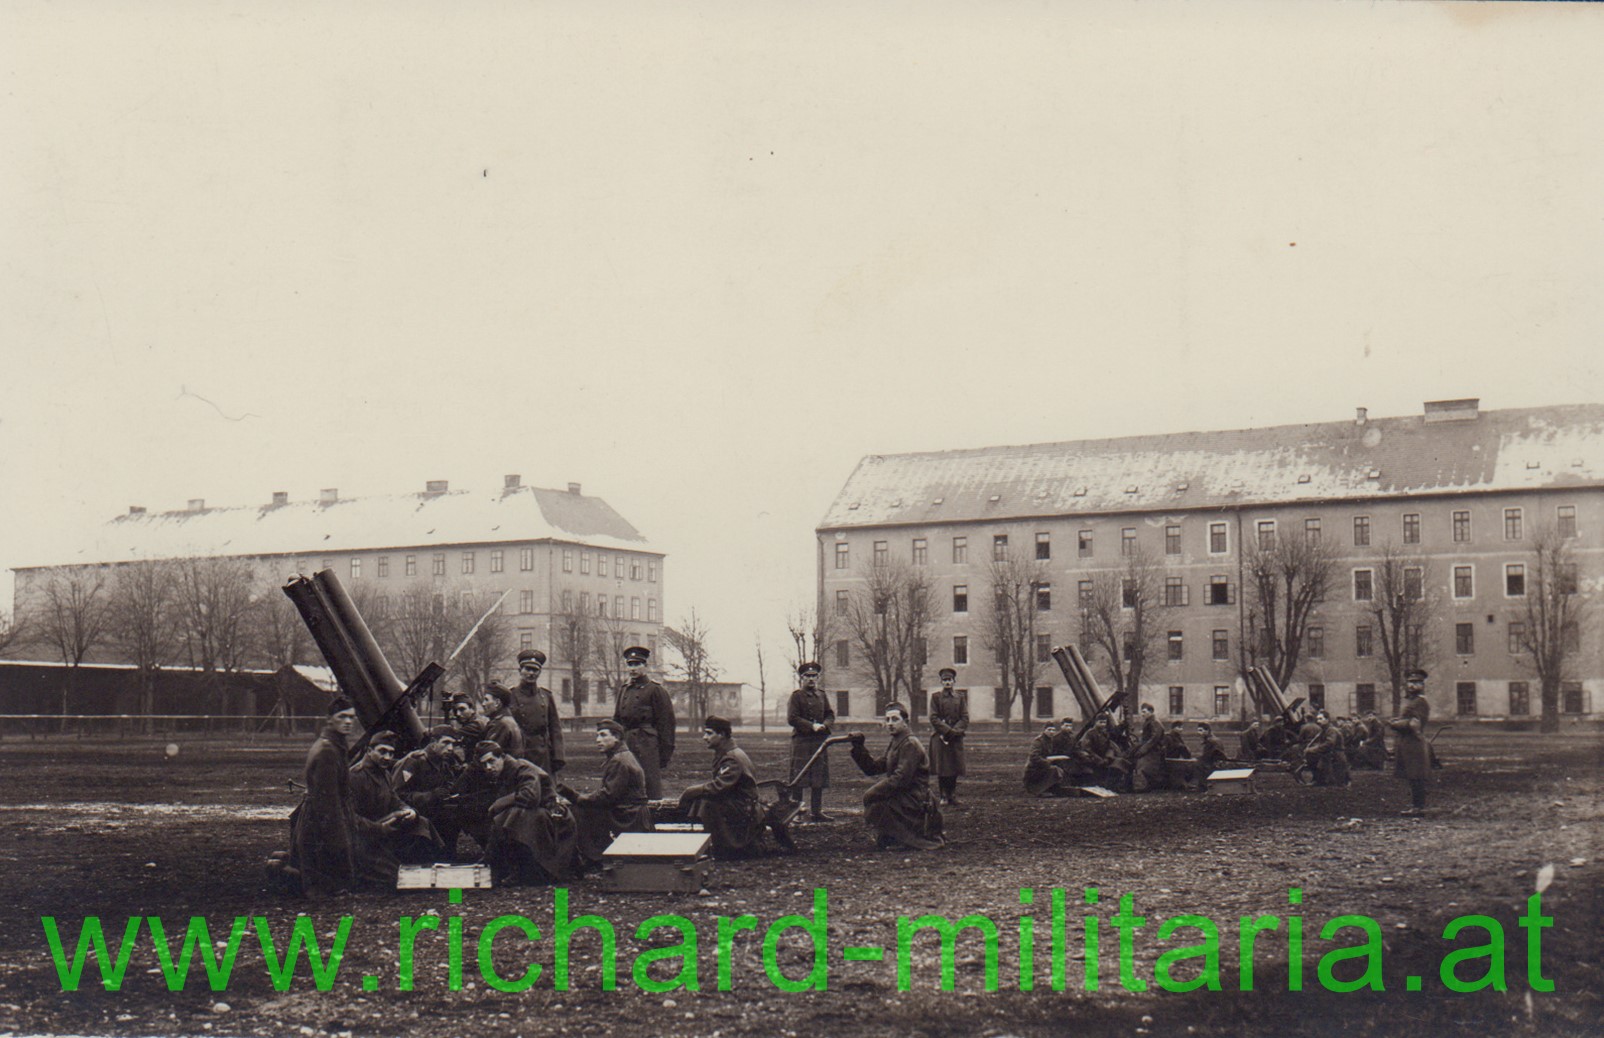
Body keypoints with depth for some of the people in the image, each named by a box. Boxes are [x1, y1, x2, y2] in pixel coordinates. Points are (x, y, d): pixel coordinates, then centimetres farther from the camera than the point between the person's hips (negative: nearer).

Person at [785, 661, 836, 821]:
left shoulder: (822, 696, 15)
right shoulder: (797, 696, -3)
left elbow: (830, 715, 15)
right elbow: (792, 718, -10)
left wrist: (824, 725, -7)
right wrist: (812, 726, -17)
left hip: (820, 740, 6)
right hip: (801, 740, -6)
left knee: (819, 778, 7)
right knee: (798, 778, -5)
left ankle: (816, 811, 13)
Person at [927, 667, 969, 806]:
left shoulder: (960, 697, 10)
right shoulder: (936, 697, 4)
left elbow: (965, 718, 4)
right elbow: (934, 718, -4)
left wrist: (955, 731, -11)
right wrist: (947, 730, -13)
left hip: (956, 737, 2)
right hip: (940, 737, -2)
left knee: (954, 768, 1)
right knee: (941, 768, -3)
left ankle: (953, 795, 9)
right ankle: (944, 796, 4)